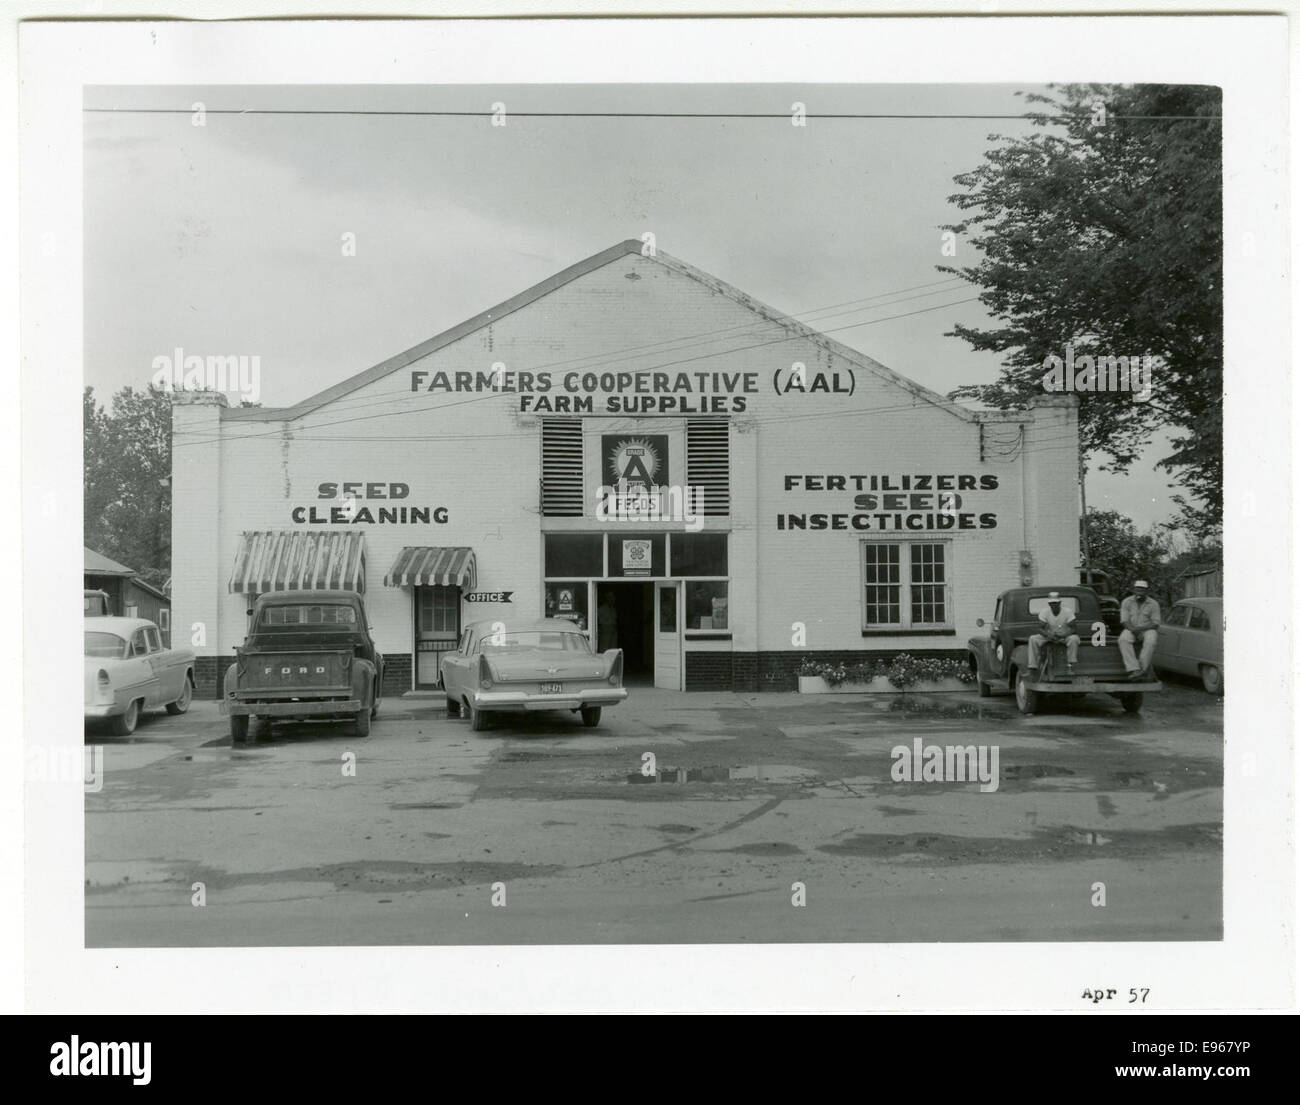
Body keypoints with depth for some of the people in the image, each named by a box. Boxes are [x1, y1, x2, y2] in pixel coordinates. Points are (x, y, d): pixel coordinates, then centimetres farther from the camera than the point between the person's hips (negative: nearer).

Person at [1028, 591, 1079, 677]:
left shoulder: (1068, 612, -12)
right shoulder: (1044, 612, -7)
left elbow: (1072, 629, -17)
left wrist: (1061, 635, -36)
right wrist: (1048, 634, -34)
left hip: (1064, 636, -2)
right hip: (1049, 636, 2)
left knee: (1074, 638, -36)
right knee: (1033, 639, -25)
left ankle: (1070, 665, -26)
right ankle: (1033, 668, -25)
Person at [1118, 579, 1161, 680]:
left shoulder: (1153, 604, -1)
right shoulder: (1126, 602, 2)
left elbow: (1155, 623, -5)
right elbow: (1124, 621, -3)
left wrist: (1140, 628, -19)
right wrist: (1134, 630, -20)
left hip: (1147, 629, -1)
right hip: (1131, 629, 1)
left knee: (1150, 642, -36)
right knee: (1123, 640, -33)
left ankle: (1143, 669, -33)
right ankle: (1134, 669, -41)